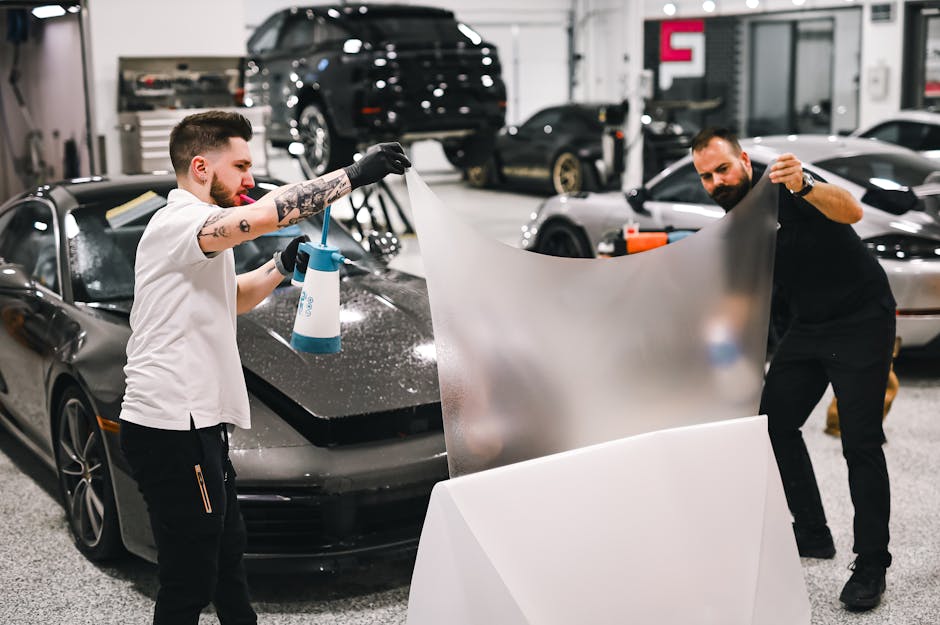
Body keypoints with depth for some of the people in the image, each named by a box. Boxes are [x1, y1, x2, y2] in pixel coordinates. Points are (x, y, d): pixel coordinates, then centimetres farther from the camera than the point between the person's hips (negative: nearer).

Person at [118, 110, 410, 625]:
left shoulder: (193, 229, 20)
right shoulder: (179, 222, -16)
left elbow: (230, 299, 31)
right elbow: (265, 215, -33)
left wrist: (281, 266, 13)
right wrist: (354, 174, -27)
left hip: (195, 424, 11)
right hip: (172, 428, -11)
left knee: (227, 549, 24)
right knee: (189, 583, -4)